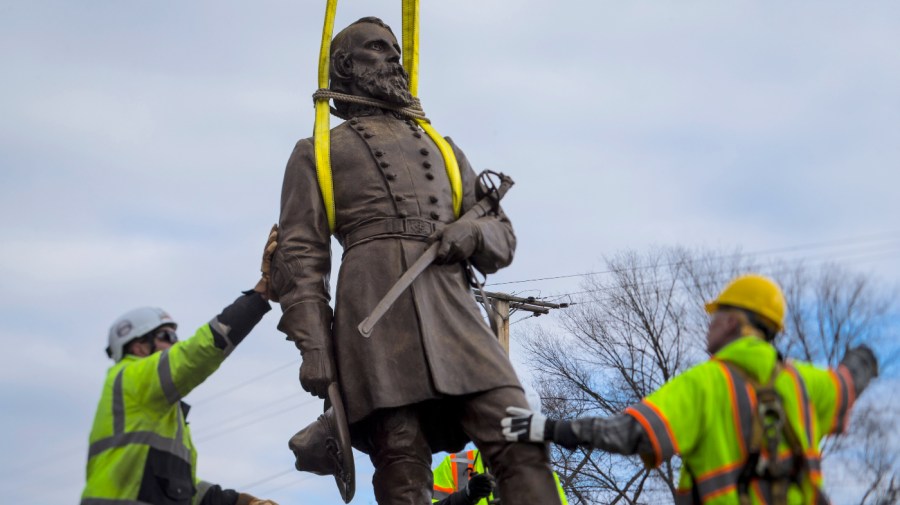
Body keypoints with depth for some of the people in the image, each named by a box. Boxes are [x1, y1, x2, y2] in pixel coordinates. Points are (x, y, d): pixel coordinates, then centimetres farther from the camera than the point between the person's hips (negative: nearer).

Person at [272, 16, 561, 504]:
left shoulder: (440, 147, 31)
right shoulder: (317, 153, 19)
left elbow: (503, 235, 27)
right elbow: (300, 257, 9)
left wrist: (475, 234, 2)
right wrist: (312, 345, -5)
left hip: (451, 306, 4)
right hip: (376, 313, -3)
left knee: (519, 445, -13)